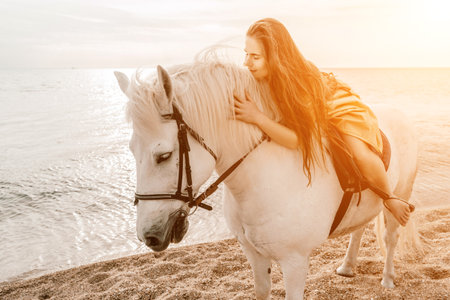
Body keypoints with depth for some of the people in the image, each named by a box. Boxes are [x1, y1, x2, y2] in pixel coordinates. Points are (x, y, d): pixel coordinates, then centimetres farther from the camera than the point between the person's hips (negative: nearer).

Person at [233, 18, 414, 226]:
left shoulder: (303, 82, -41)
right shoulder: (265, 77, -21)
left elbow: (297, 140, -43)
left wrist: (257, 117, -53)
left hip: (342, 108, -7)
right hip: (314, 115, 7)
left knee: (362, 156, -25)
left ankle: (391, 199, 3)